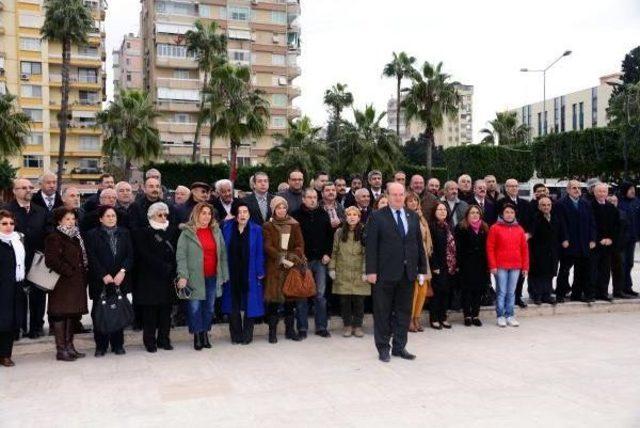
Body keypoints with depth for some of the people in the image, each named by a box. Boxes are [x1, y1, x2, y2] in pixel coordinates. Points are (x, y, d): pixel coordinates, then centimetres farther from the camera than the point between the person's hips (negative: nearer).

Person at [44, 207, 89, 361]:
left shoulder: (76, 237, 17)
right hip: (62, 283, -8)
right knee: (61, 315, -4)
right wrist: (68, 272, -16)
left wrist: (83, 275, 10)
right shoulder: (54, 238, -9)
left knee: (73, 314, 11)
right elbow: (51, 260, -19)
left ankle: (69, 346, 19)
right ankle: (61, 350, 1)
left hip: (77, 283, 8)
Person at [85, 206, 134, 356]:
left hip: (120, 280, 2)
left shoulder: (124, 233, 10)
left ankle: (118, 344, 13)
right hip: (100, 282, -2)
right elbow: (92, 258, -4)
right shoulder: (92, 235, 3)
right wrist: (104, 275, -12)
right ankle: (101, 346, 10)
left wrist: (122, 271, -10)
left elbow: (129, 255, 4)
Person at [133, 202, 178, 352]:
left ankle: (163, 339, 14)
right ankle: (150, 341, 7)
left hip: (168, 277, 4)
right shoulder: (143, 232, -1)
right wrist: (165, 267, -13)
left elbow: (177, 252, 9)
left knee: (166, 309, 6)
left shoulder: (173, 231, 12)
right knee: (150, 310, -1)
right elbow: (145, 255, -10)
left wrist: (172, 269, -6)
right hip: (150, 277, -4)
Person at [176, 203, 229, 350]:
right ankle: (197, 336, 13)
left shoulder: (216, 231, 10)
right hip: (195, 277, -4)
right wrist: (182, 276, -15)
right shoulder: (187, 233, -2)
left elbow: (223, 254, 11)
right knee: (195, 307, 0)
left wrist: (224, 275, 6)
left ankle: (205, 334, 22)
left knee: (209, 307, 10)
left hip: (213, 277, 4)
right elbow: (181, 256, -6)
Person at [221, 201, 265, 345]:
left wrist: (260, 272, -8)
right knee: (233, 305, 8)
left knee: (249, 304, 3)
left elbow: (260, 253, -4)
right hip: (231, 272, 2)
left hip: (249, 273, -2)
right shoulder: (227, 228, 2)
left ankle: (247, 335, 15)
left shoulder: (256, 230, -3)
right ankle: (236, 334, 19)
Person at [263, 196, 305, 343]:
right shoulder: (268, 226, 3)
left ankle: (290, 330, 16)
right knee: (273, 299, -3)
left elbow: (300, 245, 3)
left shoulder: (295, 225, 9)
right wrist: (282, 259, -18)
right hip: (274, 267, -2)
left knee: (290, 298, 6)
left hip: (291, 266, 2)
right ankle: (272, 331, 5)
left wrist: (293, 259, -14)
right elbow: (268, 247, -7)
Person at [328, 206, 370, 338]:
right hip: (342, 274, 2)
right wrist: (332, 268, 4)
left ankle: (357, 325, 14)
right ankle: (347, 325, 15)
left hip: (359, 274, -1)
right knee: (344, 300, 3)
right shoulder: (339, 232, 7)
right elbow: (334, 252, 10)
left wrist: (365, 271, -7)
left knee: (359, 300, 1)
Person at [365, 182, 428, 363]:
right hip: (385, 273, -4)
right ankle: (383, 348, 15)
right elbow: (371, 245, -7)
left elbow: (419, 244, 12)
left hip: (408, 273, 4)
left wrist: (422, 269, 9)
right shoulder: (377, 217, -3)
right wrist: (371, 270, -12)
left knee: (404, 311, 10)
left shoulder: (413, 216, 11)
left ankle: (399, 347, 21)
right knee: (383, 312, 4)